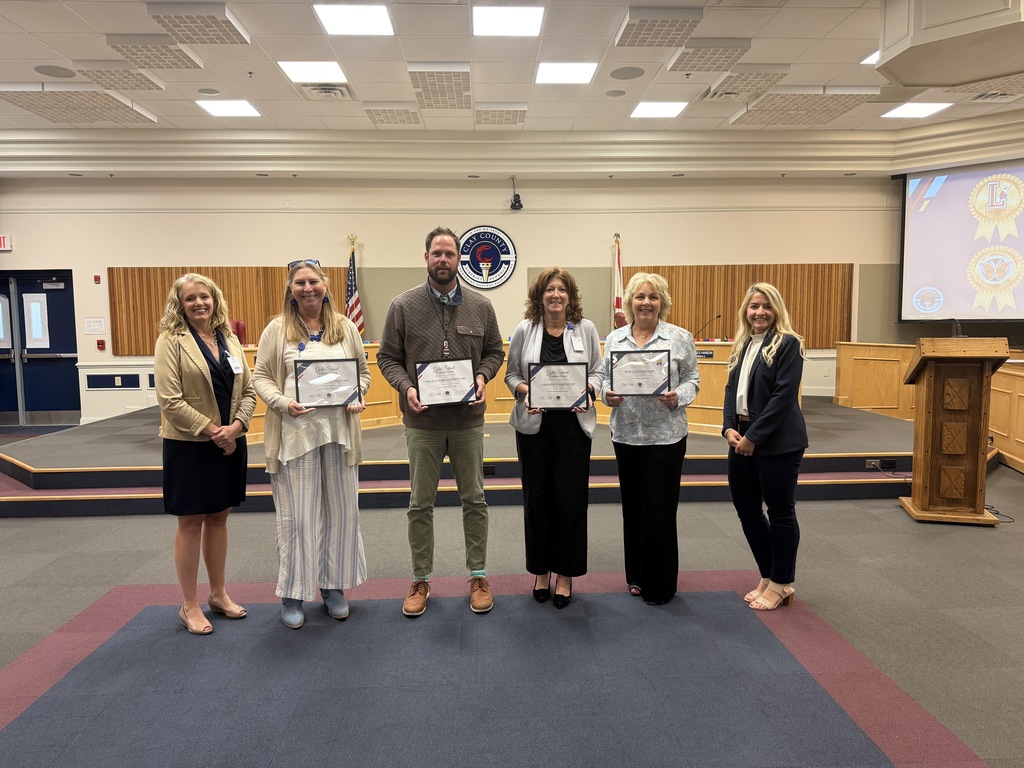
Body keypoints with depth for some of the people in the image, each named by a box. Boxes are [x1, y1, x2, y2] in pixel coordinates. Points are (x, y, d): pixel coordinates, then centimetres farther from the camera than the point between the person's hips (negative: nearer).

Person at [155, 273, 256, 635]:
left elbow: (248, 390, 6)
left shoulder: (230, 340, 9)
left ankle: (218, 594, 28)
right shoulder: (171, 342, -7)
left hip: (230, 444, 5)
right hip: (189, 446, -5)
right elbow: (170, 401, -15)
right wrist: (212, 431, -16)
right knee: (191, 522, 4)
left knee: (219, 518, 14)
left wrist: (235, 426, -10)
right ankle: (189, 606, 17)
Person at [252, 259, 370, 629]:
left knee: (340, 510, 10)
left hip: (338, 432, 3)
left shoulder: (345, 327, 7)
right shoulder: (277, 329, 1)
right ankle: (293, 594, 19)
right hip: (294, 433, -2)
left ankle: (333, 587, 26)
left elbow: (363, 371, 13)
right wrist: (282, 403, -15)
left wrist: (357, 398, -6)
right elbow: (261, 376, 2)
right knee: (296, 515, 3)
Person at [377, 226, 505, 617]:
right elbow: (387, 357, 1)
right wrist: (406, 387, -16)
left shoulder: (480, 306, 3)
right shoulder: (403, 305, -3)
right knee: (421, 503, 9)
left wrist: (483, 376, -9)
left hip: (468, 419, 1)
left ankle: (478, 576, 26)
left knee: (474, 499, 10)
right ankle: (421, 579, 25)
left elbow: (494, 351, 10)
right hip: (423, 420, -1)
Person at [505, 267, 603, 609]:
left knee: (570, 498, 2)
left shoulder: (585, 329, 3)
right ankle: (541, 570, 25)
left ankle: (565, 574, 18)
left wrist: (589, 391, -13)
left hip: (574, 425, 0)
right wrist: (525, 391, -13)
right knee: (537, 498, 7)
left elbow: (598, 370, 7)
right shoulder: (524, 330, 3)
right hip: (534, 425, 1)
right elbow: (511, 374, 6)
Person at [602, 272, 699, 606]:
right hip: (626, 434, 3)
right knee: (633, 506, 12)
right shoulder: (614, 339, 6)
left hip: (665, 436, -3)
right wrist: (608, 394, -12)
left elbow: (693, 379, 2)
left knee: (659, 510, 1)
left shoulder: (680, 337, -1)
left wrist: (678, 397, -17)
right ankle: (637, 575, 30)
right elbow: (604, 378, 9)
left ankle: (660, 584, 18)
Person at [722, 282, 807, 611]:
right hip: (741, 439, 7)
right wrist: (729, 428, -5)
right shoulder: (741, 345, 12)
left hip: (777, 442, -7)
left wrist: (753, 437, -17)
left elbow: (783, 396, -16)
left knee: (780, 511, 5)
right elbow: (731, 389, 10)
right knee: (746, 508, 12)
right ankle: (768, 576, 29)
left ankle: (780, 584, 21)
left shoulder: (788, 344, -9)